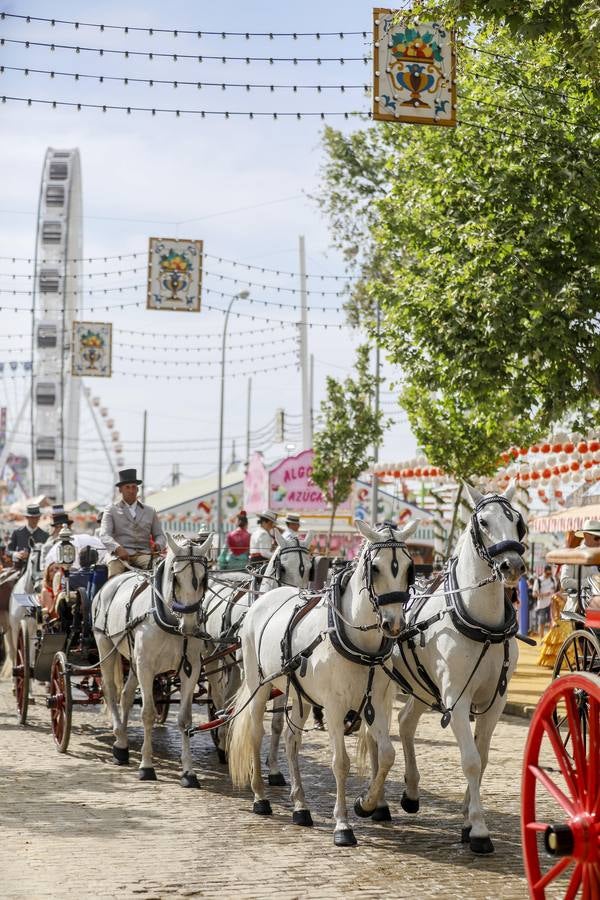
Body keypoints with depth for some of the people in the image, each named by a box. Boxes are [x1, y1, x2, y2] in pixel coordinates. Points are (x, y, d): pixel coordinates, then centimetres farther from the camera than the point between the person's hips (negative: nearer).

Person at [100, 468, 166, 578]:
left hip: (144, 554, 2)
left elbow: (159, 535, 20)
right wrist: (118, 548, -23)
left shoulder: (150, 511, 22)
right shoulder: (111, 510, 12)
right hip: (121, 555, -2)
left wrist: (158, 545, -7)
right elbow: (104, 535, -1)